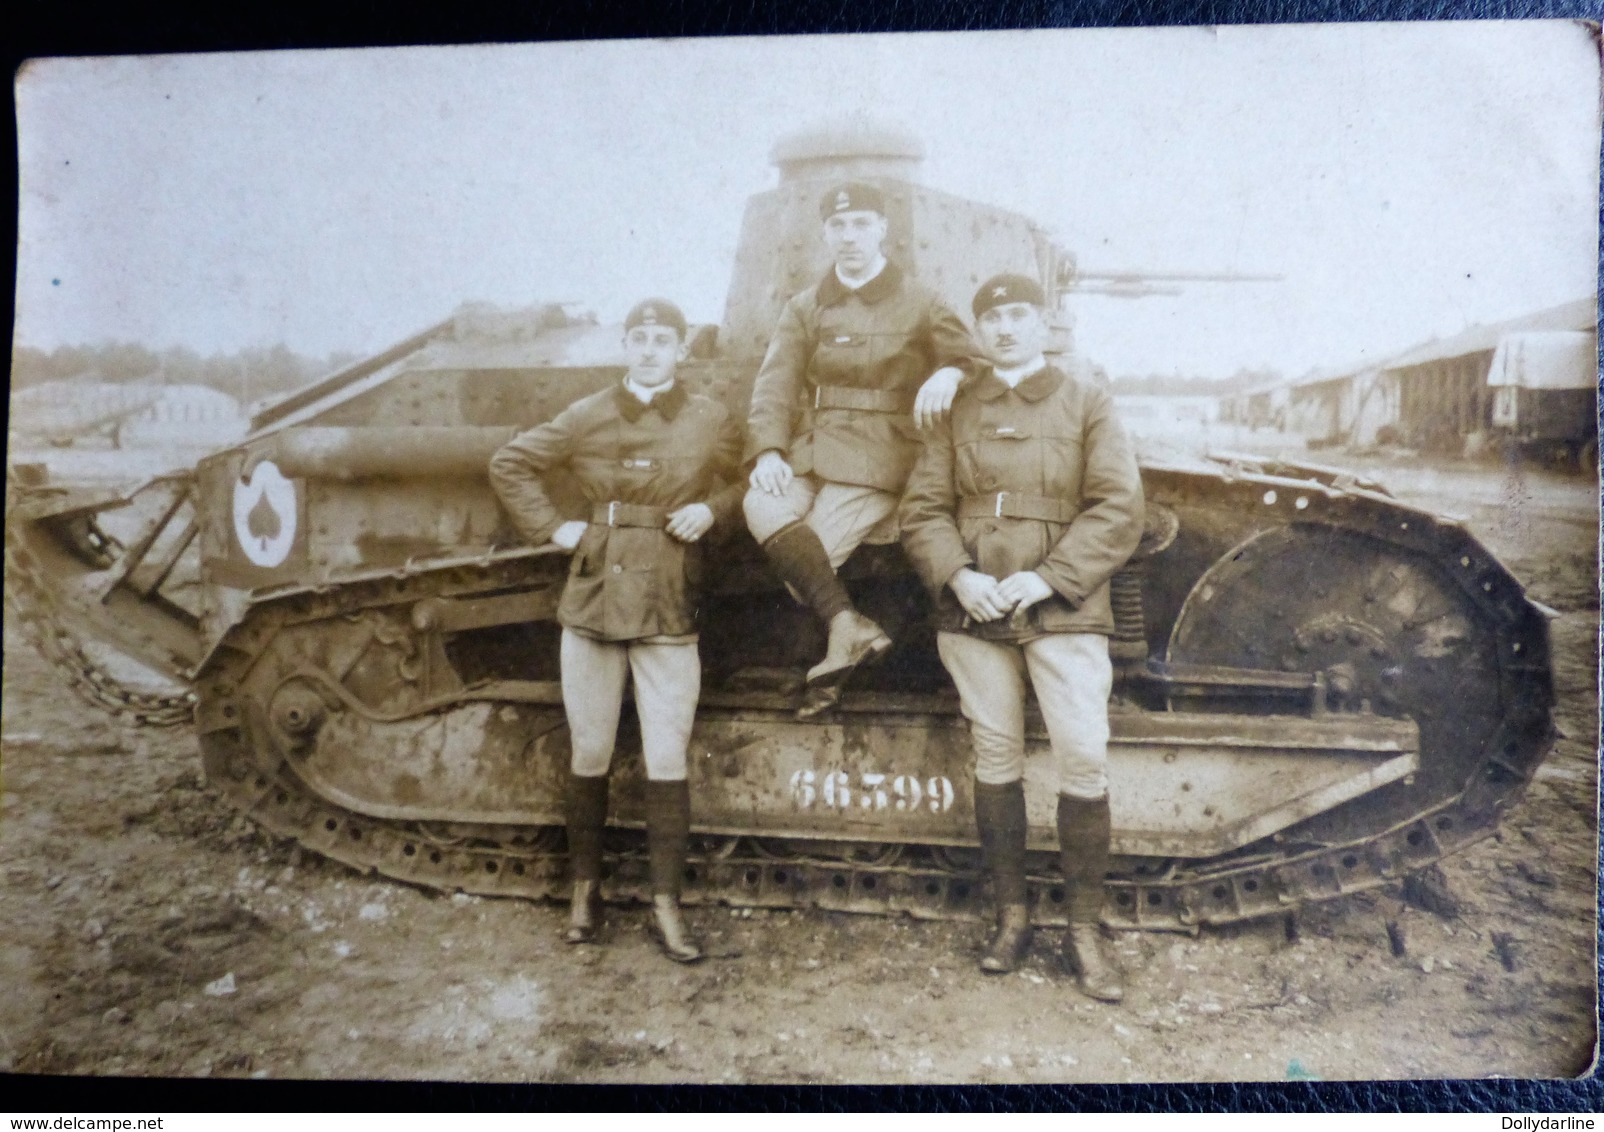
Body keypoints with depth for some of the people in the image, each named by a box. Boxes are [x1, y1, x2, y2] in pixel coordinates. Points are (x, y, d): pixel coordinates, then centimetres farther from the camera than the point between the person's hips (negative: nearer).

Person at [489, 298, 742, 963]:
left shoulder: (712, 423, 3)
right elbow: (510, 465, 11)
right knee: (589, 755, 8)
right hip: (593, 600, 1)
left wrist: (709, 510, -5)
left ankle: (666, 905, 9)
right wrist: (551, 528, 1)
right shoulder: (587, 418, 3)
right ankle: (586, 888, 24)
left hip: (670, 607, -1)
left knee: (668, 761, -1)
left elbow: (741, 485, 15)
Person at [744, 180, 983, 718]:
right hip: (810, 448, 4)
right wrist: (768, 448, -15)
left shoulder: (919, 305, 10)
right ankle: (848, 625, -30)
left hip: (877, 458, -3)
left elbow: (969, 356, 4)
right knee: (764, 508, -29)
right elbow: (775, 381, 4)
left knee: (812, 548, -27)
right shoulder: (804, 308, 16)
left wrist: (948, 373, -22)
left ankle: (843, 635, -10)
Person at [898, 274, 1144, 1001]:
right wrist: (957, 575, -12)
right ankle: (1011, 916, 22)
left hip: (1064, 613, -2)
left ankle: (1083, 931, 6)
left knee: (1085, 761, -8)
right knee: (995, 763, 8)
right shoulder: (957, 411, 12)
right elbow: (923, 507, 5)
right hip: (974, 613, 2)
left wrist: (1048, 578, -13)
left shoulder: (1086, 404, 7)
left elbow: (1118, 510, -2)